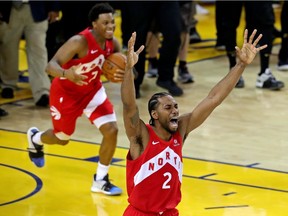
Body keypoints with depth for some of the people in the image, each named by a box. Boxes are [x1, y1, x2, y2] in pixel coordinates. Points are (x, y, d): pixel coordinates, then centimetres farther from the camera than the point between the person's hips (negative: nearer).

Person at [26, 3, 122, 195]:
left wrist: (122, 74, -27)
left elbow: (120, 66, -1)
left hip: (92, 89, 5)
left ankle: (100, 180, 6)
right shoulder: (79, 42, -34)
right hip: (66, 92, -5)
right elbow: (51, 66, -37)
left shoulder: (113, 43, -16)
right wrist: (66, 73, -60)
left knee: (111, 130, -12)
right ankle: (35, 138, 52)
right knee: (62, 138, 15)